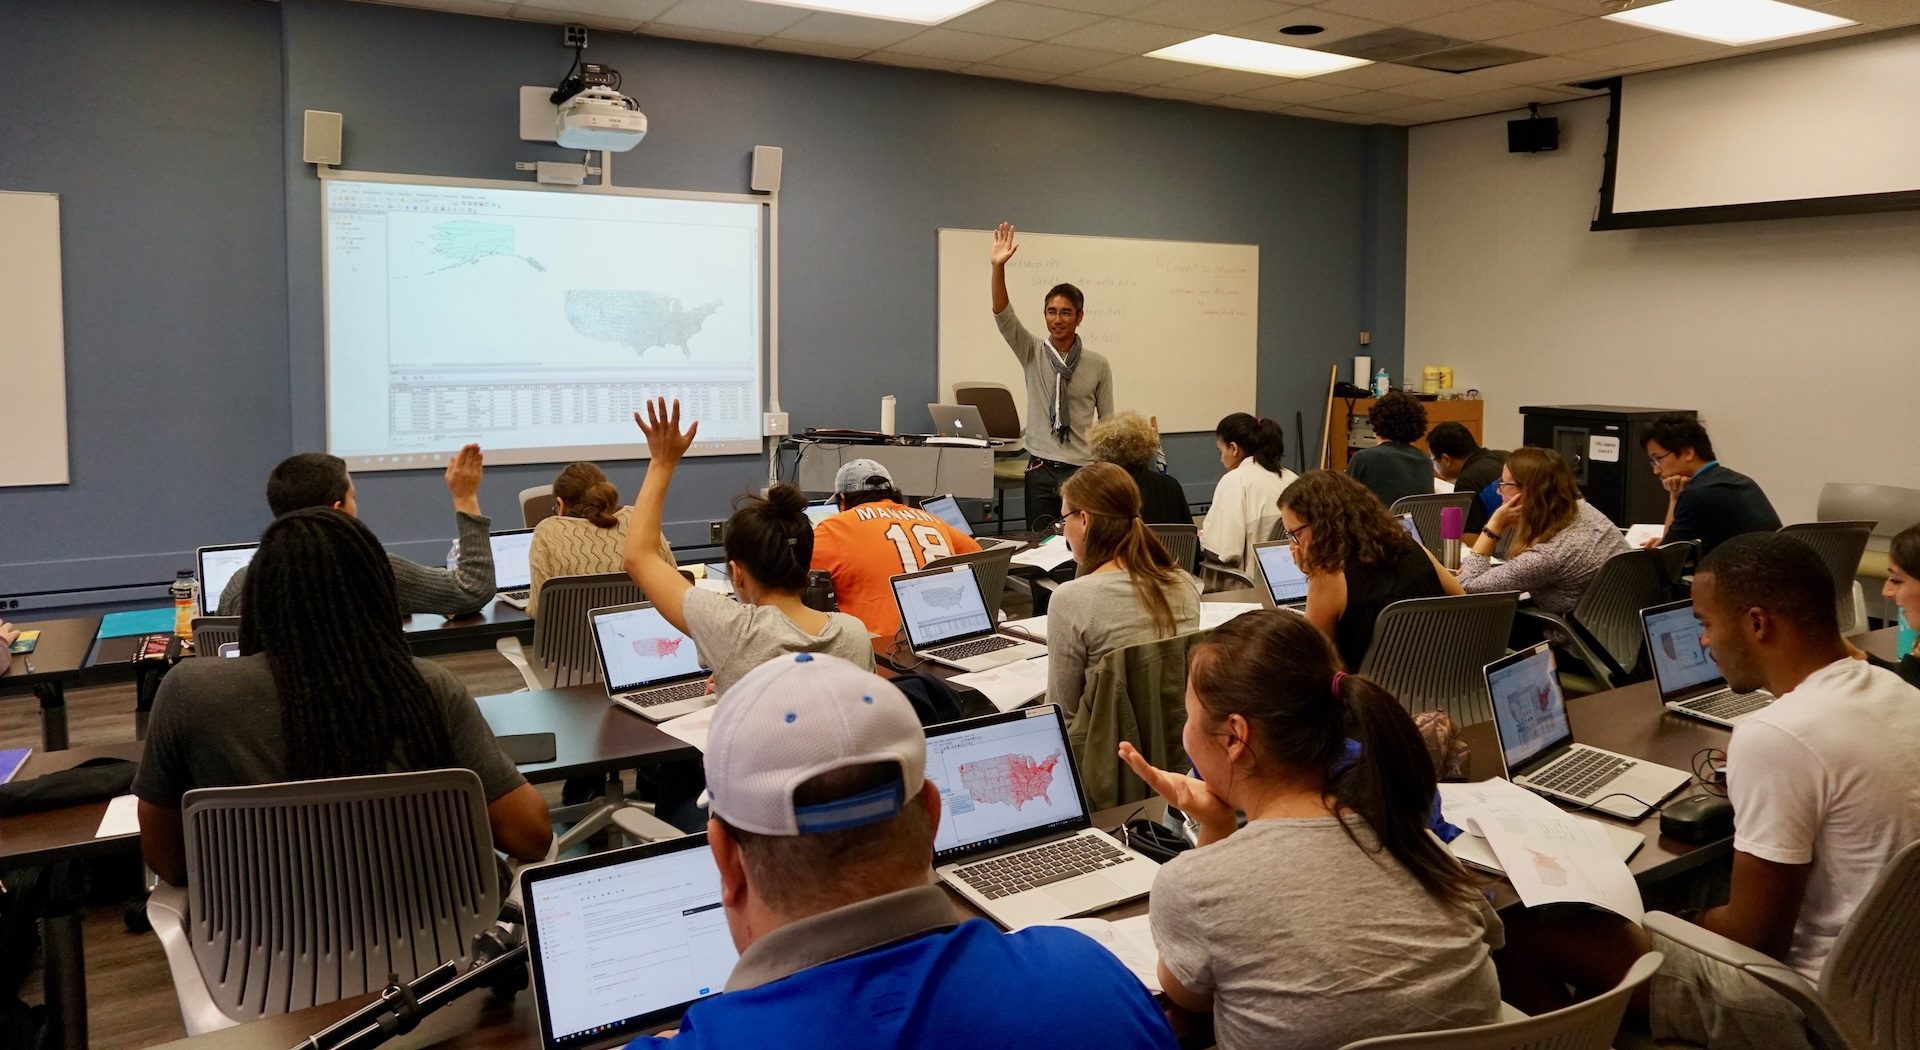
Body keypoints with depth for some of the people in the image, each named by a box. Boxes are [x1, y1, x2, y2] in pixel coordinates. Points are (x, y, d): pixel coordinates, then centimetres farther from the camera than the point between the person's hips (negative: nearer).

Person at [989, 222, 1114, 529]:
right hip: (1041, 470, 1)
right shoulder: (1033, 354, 3)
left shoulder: (1098, 365, 1)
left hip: (1084, 470, -1)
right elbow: (1003, 316, -11)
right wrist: (998, 267, -24)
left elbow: (1107, 420, 5)